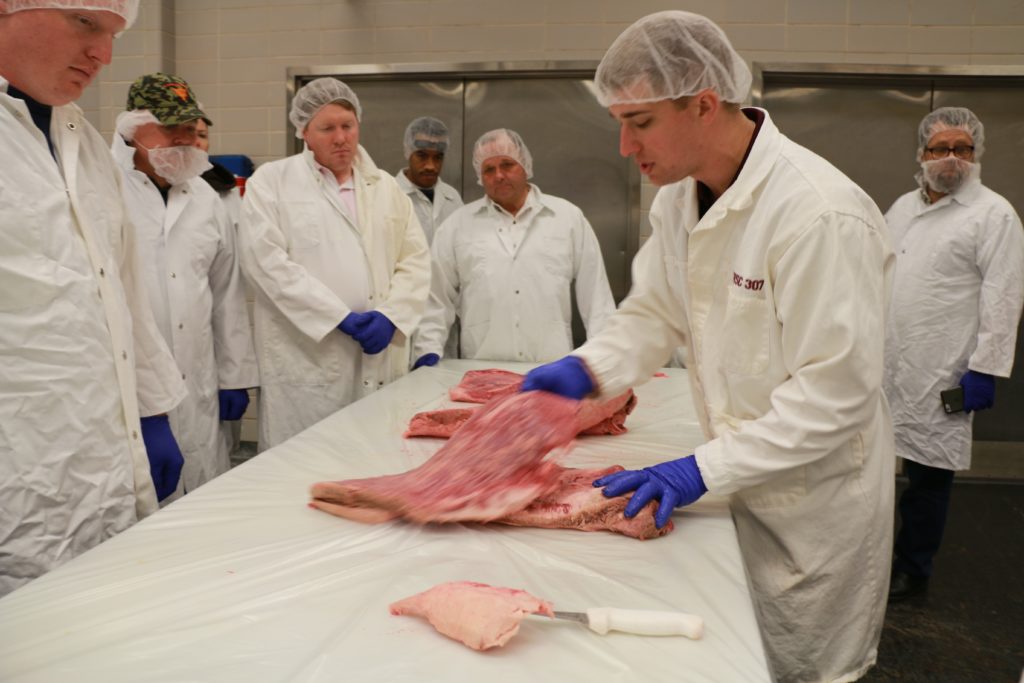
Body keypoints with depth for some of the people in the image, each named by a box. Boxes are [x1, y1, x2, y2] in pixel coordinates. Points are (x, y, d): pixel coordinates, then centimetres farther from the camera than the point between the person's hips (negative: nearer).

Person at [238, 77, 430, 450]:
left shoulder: (385, 186, 15)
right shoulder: (271, 181, 3)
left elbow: (416, 259, 11)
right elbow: (267, 261, -8)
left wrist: (390, 315, -7)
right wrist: (341, 318, -13)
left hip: (379, 361, 4)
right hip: (305, 361, -3)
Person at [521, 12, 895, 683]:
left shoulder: (819, 214, -28)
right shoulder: (681, 194, -2)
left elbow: (835, 390, -26)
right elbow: (656, 310, 8)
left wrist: (704, 470, -26)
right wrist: (589, 367, -10)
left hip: (814, 498, -6)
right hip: (742, 481, 7)